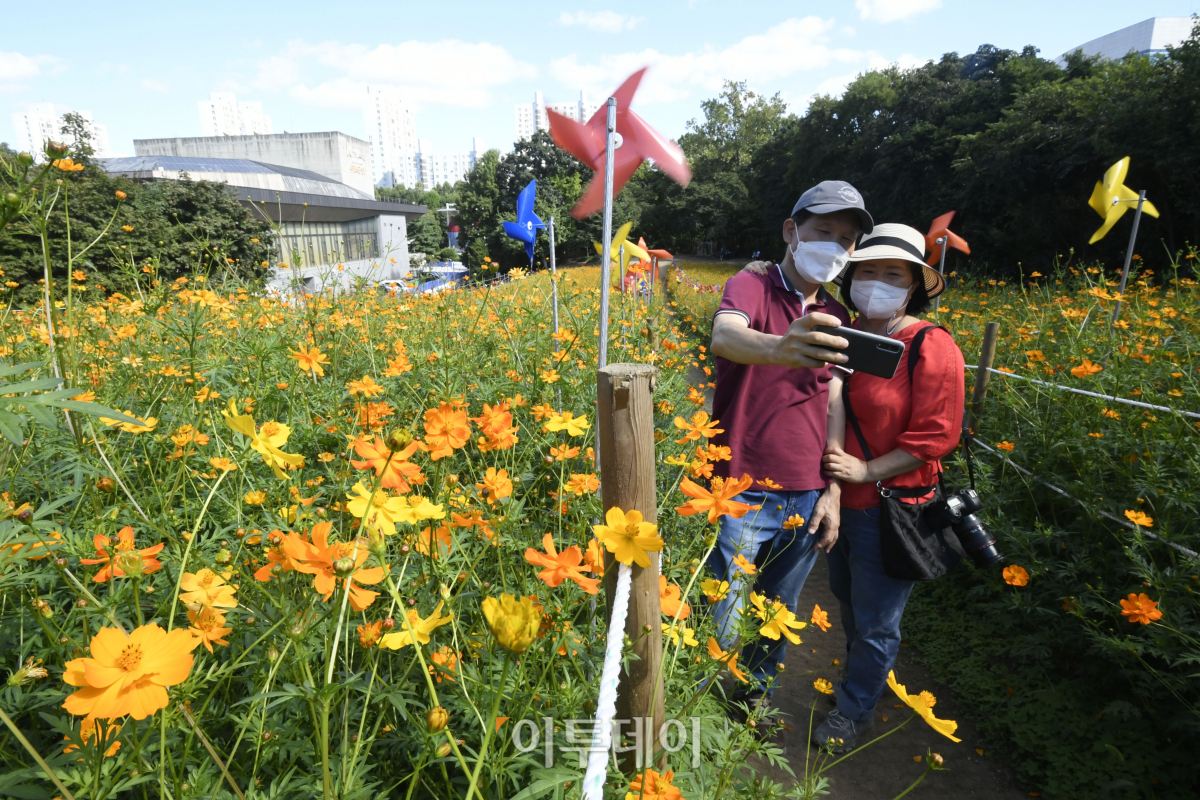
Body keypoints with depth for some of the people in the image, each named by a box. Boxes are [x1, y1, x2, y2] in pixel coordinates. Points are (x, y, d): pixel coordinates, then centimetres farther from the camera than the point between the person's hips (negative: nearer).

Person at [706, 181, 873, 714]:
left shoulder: (837, 319, 10)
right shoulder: (751, 287, -8)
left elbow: (835, 410, 12)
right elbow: (723, 335, -32)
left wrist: (833, 493, 6)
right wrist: (779, 348, -53)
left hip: (807, 502, 5)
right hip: (742, 495, -5)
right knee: (723, 625, 2)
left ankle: (756, 697, 43)